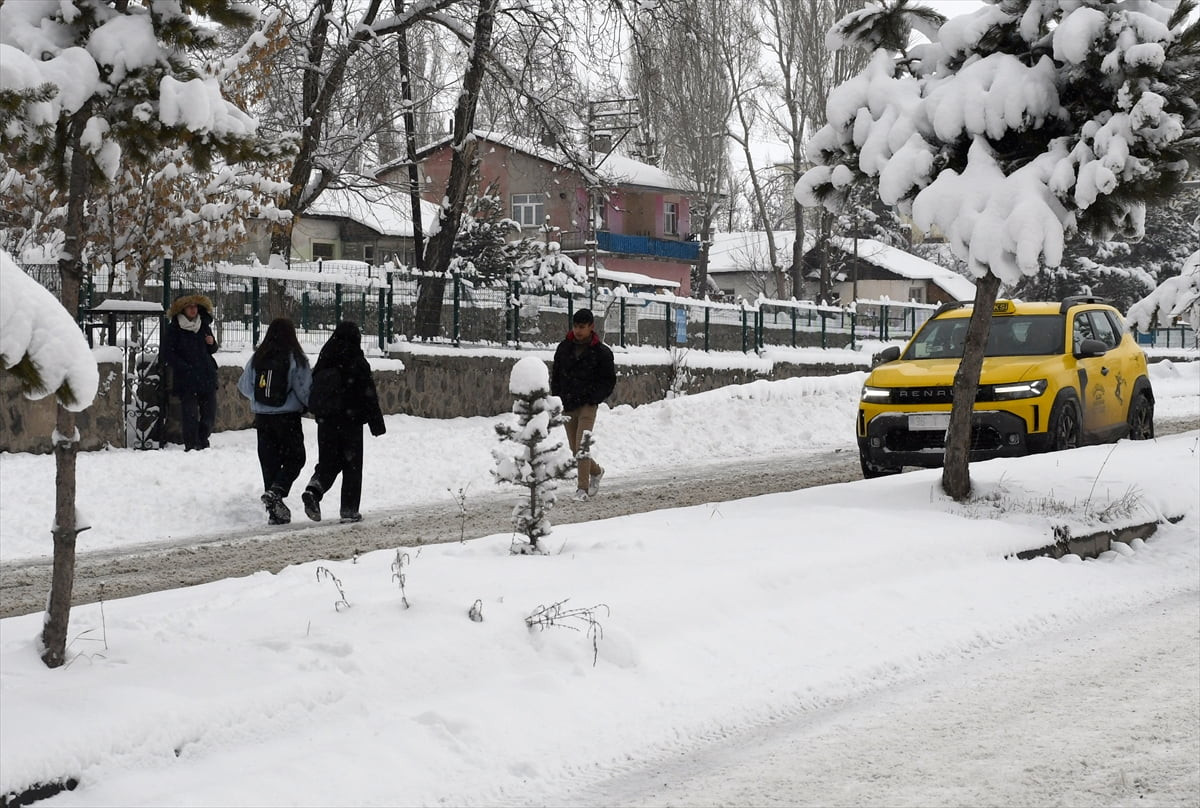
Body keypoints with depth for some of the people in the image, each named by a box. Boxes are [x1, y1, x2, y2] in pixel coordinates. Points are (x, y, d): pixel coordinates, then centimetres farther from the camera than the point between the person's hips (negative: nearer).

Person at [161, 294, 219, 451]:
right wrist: (185, 368, -15)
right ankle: (191, 446, -1)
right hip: (186, 380, -5)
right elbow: (167, 355, -6)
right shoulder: (173, 329, -2)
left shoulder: (204, 326, 14)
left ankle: (202, 442, 25)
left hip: (207, 377, 5)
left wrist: (212, 343, 0)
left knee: (209, 415, 6)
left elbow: (212, 350, 24)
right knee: (190, 415, -10)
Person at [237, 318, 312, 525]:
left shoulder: (257, 358, 0)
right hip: (288, 417, -4)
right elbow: (305, 390, -10)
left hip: (262, 417, 4)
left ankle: (275, 511, 10)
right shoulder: (296, 358, -10)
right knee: (294, 459, 8)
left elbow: (244, 387, 9)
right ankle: (275, 492, -15)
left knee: (269, 462, 10)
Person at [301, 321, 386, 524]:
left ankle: (313, 490, -13)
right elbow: (369, 396, -9)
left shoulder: (324, 361, 6)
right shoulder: (358, 363, -9)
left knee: (328, 461, 13)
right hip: (351, 421, -4)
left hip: (326, 421, 4)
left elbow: (313, 389, 12)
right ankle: (349, 509, 4)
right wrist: (377, 424, -4)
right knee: (352, 465, 5)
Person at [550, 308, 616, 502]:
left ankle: (583, 488, -12)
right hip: (566, 406, 5)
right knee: (575, 450, 11)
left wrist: (594, 399, -10)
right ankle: (596, 471, 36)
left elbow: (609, 380, 2)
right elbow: (555, 375, 15)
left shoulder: (601, 352, -5)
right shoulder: (564, 347, 6)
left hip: (587, 406, -5)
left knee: (582, 447, -17)